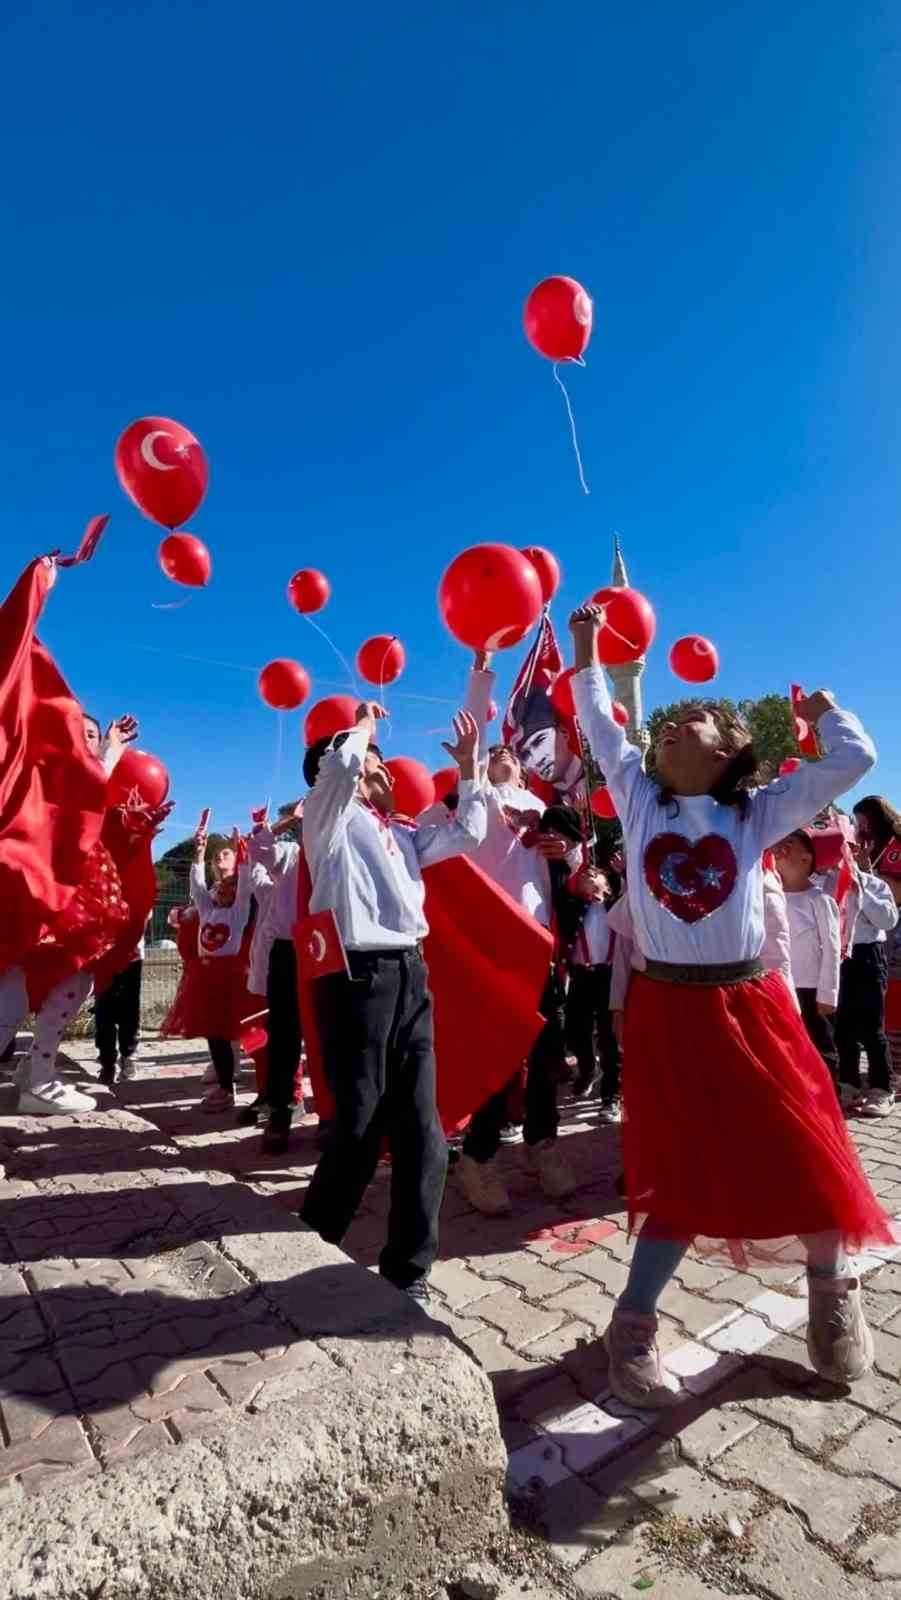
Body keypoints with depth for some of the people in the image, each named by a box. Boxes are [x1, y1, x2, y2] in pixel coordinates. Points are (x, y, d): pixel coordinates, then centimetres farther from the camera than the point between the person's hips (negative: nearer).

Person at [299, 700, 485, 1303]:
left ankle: (408, 1267, 18)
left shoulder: (399, 832, 24)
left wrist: (470, 768, 24)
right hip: (358, 975, -6)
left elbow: (467, 834, 25)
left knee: (419, 1130, 5)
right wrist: (365, 724, 3)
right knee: (359, 1127, -1)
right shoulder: (331, 815, 3)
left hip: (410, 975, 7)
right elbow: (338, 762, -17)